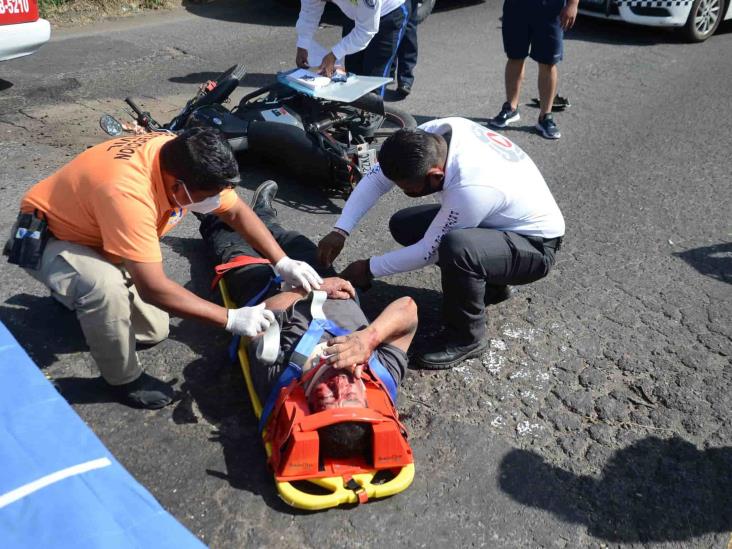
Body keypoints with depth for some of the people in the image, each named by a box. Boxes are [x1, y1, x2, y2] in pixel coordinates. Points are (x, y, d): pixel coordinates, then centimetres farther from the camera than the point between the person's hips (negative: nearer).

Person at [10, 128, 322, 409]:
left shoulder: (185, 162, -20)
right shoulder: (127, 192, -43)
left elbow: (236, 212, -6)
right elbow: (153, 288, -41)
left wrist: (283, 263, -15)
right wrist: (231, 319, -35)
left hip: (93, 231, 7)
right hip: (44, 236, -7)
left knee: (153, 331, 4)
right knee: (106, 286, -38)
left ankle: (78, 294, 27)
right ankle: (123, 379, -11)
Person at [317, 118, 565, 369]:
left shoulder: (472, 190, -39)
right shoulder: (432, 134, -19)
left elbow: (430, 251, -26)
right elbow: (377, 178, -10)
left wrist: (370, 268, -15)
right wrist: (340, 231, -17)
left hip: (535, 244, -8)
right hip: (496, 221, 8)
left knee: (456, 247, -38)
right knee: (403, 226, 0)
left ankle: (465, 337, -10)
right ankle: (487, 284, 13)